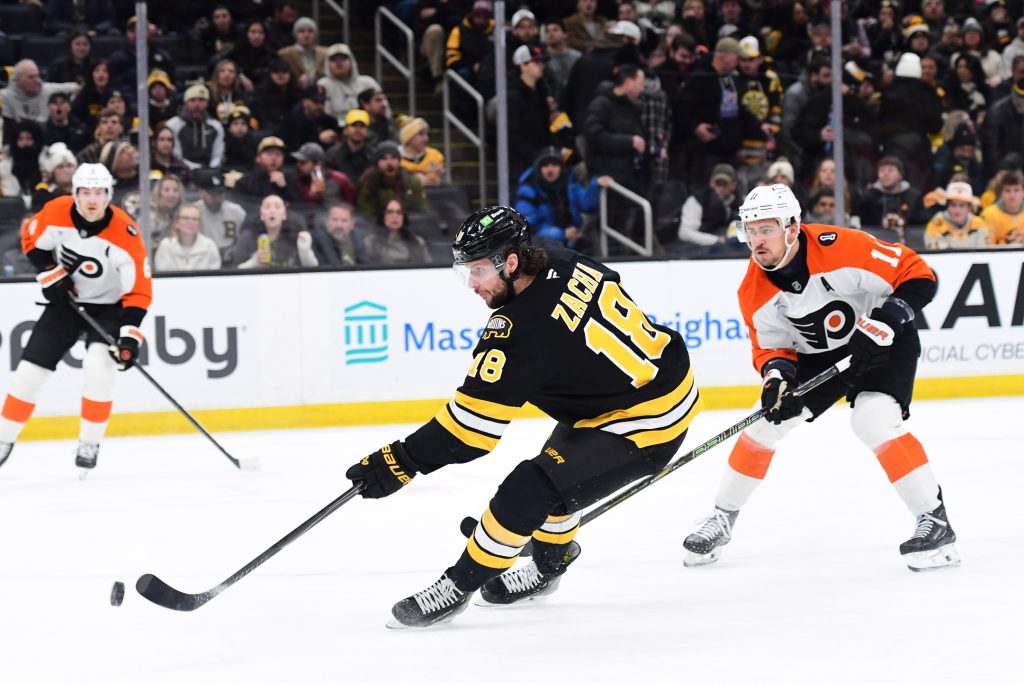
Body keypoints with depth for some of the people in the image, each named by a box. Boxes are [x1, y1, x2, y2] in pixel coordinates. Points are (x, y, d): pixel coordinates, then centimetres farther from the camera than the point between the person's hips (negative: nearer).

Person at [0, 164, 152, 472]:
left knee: (98, 365, -25)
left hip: (108, 306, -3)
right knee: (31, 368, -1)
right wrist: (50, 274, -11)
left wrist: (130, 336, -33)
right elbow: (31, 239, 2)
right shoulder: (56, 213, -19)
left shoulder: (126, 235, -27)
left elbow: (139, 292, -24)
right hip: (66, 300, 3)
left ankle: (90, 443, -8)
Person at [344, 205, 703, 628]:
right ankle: (547, 567, 43)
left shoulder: (525, 329, -27)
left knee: (530, 490, -15)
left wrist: (402, 462, -22)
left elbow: (473, 422, -26)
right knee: (557, 465, 26)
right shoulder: (566, 265, -4)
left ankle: (459, 585, -4)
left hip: (645, 424, -11)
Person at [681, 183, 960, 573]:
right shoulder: (754, 292, -14)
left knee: (874, 421, -27)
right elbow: (768, 347, -3)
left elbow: (919, 275, -25)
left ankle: (935, 522, -19)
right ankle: (722, 519, 19)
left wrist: (884, 323, -34)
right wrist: (776, 376, -25)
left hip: (884, 344, -6)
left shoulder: (842, 248, -30)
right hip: (817, 356, 6)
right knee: (766, 421, 1)